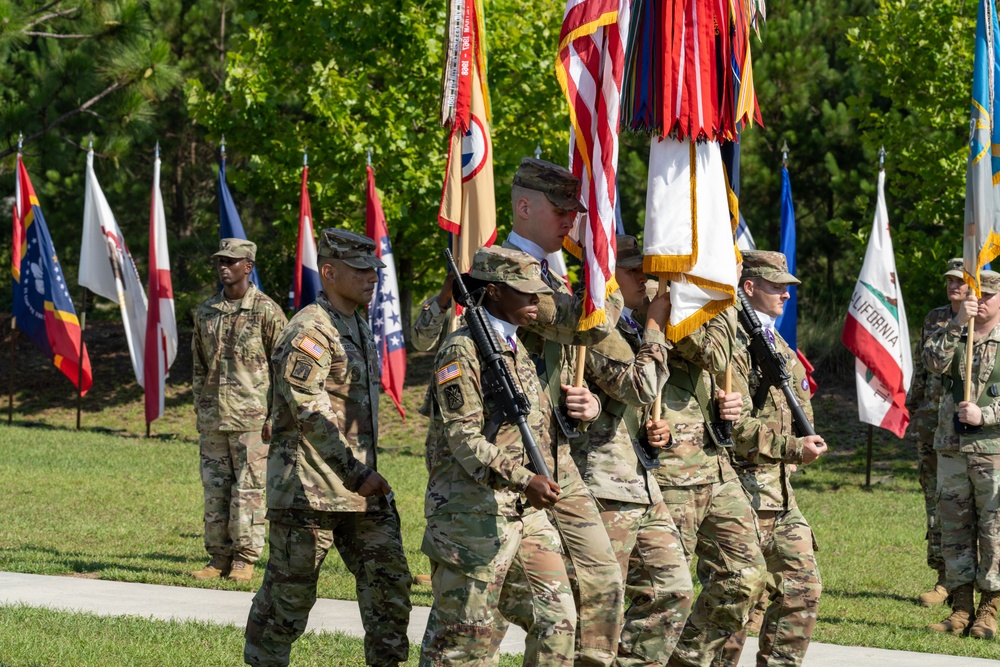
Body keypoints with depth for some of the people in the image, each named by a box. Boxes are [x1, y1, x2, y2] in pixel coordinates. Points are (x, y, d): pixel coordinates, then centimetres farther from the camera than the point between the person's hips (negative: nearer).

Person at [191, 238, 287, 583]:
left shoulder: (267, 312, -4)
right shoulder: (205, 312, 11)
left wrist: (274, 416, -8)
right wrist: (200, 409, 13)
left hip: (251, 416, -5)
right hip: (212, 419, 5)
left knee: (248, 489, -4)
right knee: (214, 489, 6)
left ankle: (245, 559, 2)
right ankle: (219, 556, 13)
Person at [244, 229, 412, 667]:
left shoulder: (358, 328, 17)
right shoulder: (309, 331, -14)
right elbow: (310, 413, -20)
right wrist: (358, 474, -19)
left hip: (362, 488, 9)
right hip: (311, 489, -9)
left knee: (388, 582, 3)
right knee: (288, 594, 0)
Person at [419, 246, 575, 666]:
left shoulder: (518, 352, 16)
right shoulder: (462, 352, -11)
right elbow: (463, 439, -19)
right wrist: (523, 480, -28)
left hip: (526, 509, 8)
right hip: (474, 510, -8)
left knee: (557, 615, 3)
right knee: (465, 631, -3)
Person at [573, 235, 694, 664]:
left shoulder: (629, 326, 19)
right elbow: (638, 387, -20)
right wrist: (654, 327, -11)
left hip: (642, 484, 10)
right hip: (605, 485, -10)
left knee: (673, 590, 8)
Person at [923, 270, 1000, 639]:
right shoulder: (952, 335, 12)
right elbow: (933, 361, -9)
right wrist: (958, 323, -17)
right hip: (952, 449, 4)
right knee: (954, 530, 4)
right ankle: (961, 608, 8)